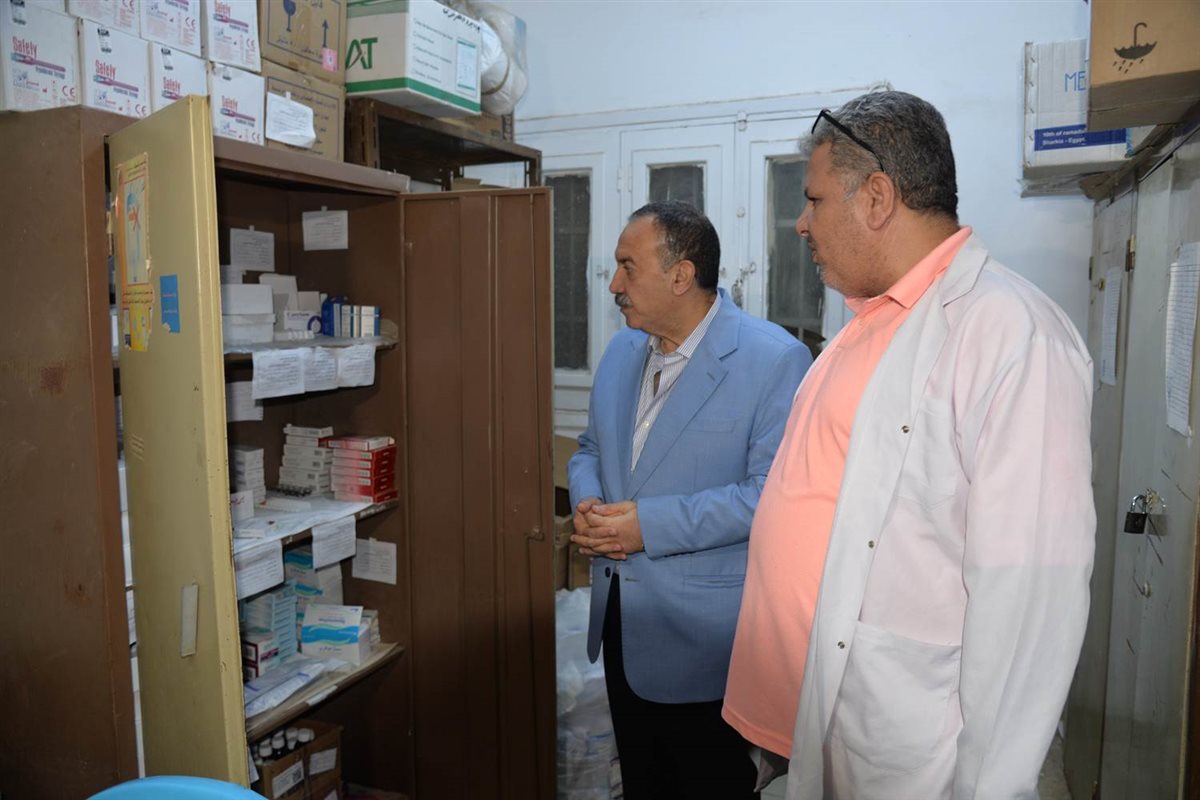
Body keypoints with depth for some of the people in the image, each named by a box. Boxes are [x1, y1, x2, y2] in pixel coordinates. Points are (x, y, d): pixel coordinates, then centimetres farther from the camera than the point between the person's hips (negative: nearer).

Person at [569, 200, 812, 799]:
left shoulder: (775, 359, -17)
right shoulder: (621, 351, 7)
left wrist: (651, 524, -25)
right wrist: (588, 503, -6)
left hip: (706, 638, -6)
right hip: (620, 622, 7)